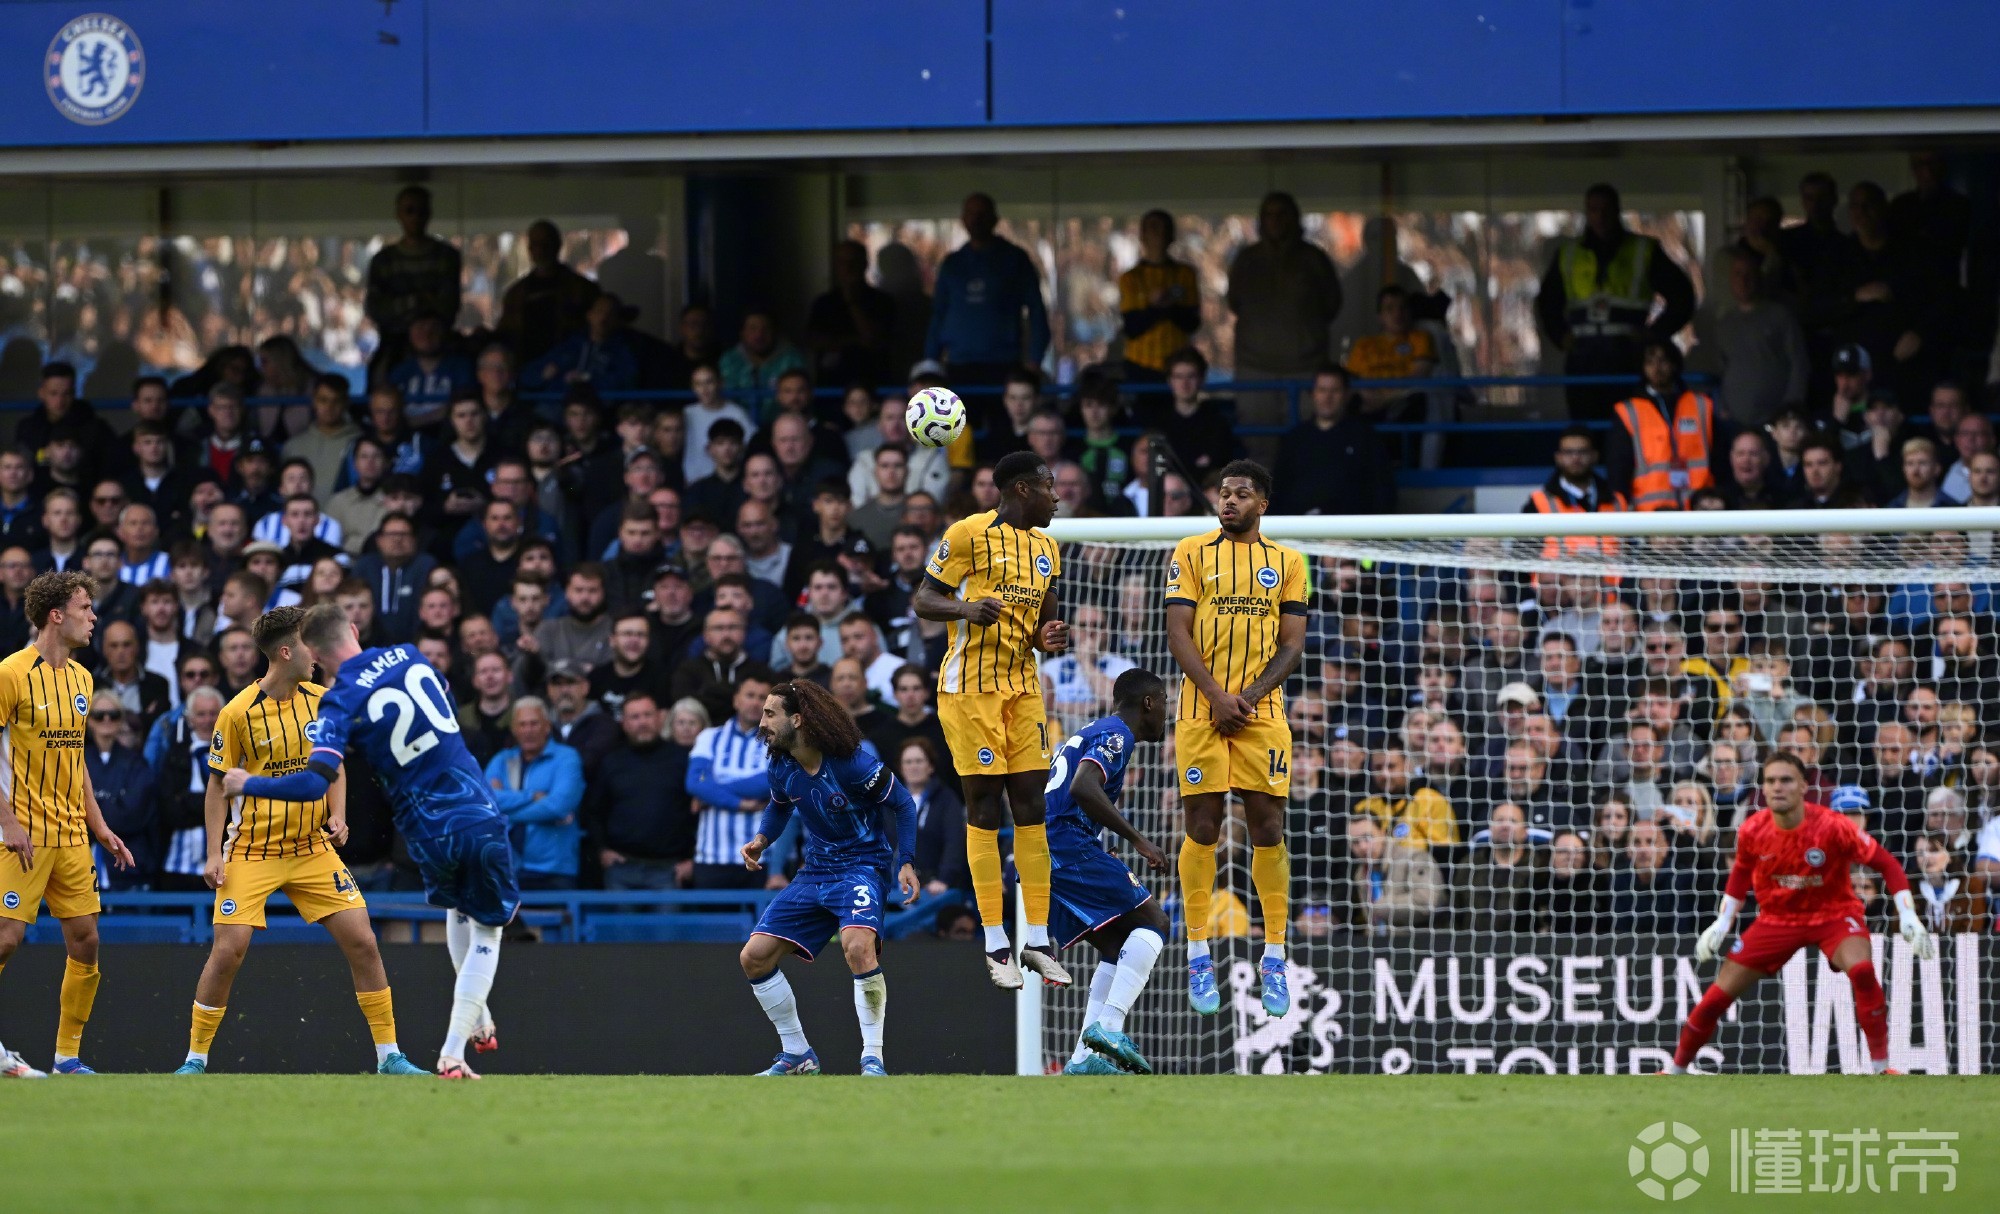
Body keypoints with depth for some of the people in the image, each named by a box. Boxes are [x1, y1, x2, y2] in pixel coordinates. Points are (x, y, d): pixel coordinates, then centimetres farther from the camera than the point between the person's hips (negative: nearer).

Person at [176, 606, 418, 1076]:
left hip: (312, 847, 4)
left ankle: (389, 1056, 5)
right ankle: (195, 1059, 4)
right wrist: (214, 853, -10)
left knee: (362, 940, -4)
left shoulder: (321, 701, 2)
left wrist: (337, 814, -3)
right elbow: (218, 785, -4)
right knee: (228, 950, -12)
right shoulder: (239, 713, -11)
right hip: (252, 852, -4)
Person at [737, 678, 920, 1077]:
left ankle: (873, 1059, -23)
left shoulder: (853, 763, -19)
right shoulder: (781, 768, -1)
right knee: (754, 957, -1)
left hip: (863, 864, -7)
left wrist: (906, 862, -15)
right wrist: (762, 839, 2)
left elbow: (904, 804, -7)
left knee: (858, 946, -34)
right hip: (815, 871, 7)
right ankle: (797, 1055, 13)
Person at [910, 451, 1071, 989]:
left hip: (1023, 687, 7)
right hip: (972, 687, -7)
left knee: (1031, 808, 3)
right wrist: (967, 608, -26)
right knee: (984, 809, -4)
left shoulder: (1045, 546, 14)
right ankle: (996, 946, -1)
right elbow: (922, 601, -6)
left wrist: (1047, 639, -1)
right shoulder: (969, 534, -7)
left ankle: (1037, 940, 6)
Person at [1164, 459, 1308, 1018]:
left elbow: (1292, 644, 6)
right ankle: (1198, 956, 5)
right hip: (1202, 712, -1)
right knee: (1202, 827, -2)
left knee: (1268, 829, -2)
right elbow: (1178, 634, 0)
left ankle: (1274, 957, 4)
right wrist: (1216, 695, -12)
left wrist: (1252, 695, -9)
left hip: (1262, 714, 1)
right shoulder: (1191, 553, 6)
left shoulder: (1287, 562, 10)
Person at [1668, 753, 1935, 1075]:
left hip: (1834, 912, -3)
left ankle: (1881, 1067, -23)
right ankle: (1676, 1070, 22)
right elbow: (1741, 873, 10)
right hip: (1777, 917, 3)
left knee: (1861, 970, -34)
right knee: (1718, 996, -1)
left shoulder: (1832, 827, -24)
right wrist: (1722, 923, 6)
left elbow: (1886, 863, -16)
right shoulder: (1752, 831, -13)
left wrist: (1908, 915, -23)